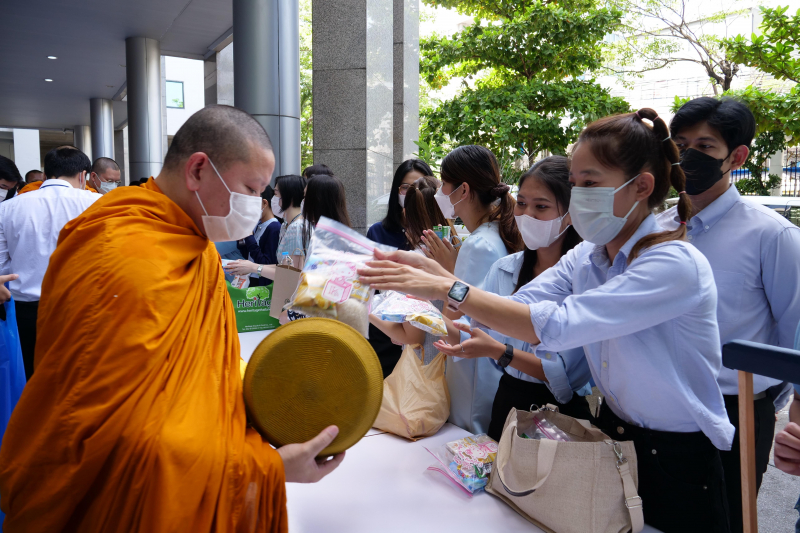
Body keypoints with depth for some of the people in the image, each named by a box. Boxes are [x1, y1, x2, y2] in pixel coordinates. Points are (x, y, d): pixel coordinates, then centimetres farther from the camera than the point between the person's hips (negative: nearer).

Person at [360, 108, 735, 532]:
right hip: (612, 434, 7)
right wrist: (436, 273, -22)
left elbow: (554, 326, -34)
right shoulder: (585, 258, -1)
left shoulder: (675, 264, -26)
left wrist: (449, 290, -34)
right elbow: (516, 308, -10)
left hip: (677, 464, -6)